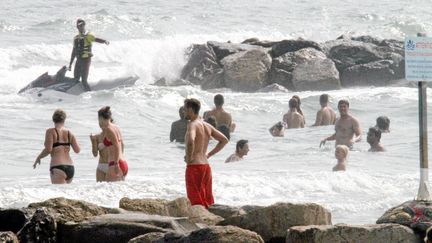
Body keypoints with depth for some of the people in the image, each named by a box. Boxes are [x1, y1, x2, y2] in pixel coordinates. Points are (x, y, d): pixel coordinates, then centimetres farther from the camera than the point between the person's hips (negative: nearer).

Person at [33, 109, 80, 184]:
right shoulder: (69, 133, 10)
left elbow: (48, 149, -11)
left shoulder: (51, 131, -4)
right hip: (70, 167, 6)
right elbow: (77, 150, 7)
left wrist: (38, 157, 6)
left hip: (58, 167, -6)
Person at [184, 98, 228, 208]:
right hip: (206, 165, 8)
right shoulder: (207, 126, 12)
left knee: (196, 202, -5)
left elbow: (190, 141, -33)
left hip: (194, 166, -8)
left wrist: (189, 157, -18)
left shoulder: (192, 125, -13)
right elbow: (224, 140, 19)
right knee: (207, 200, 12)